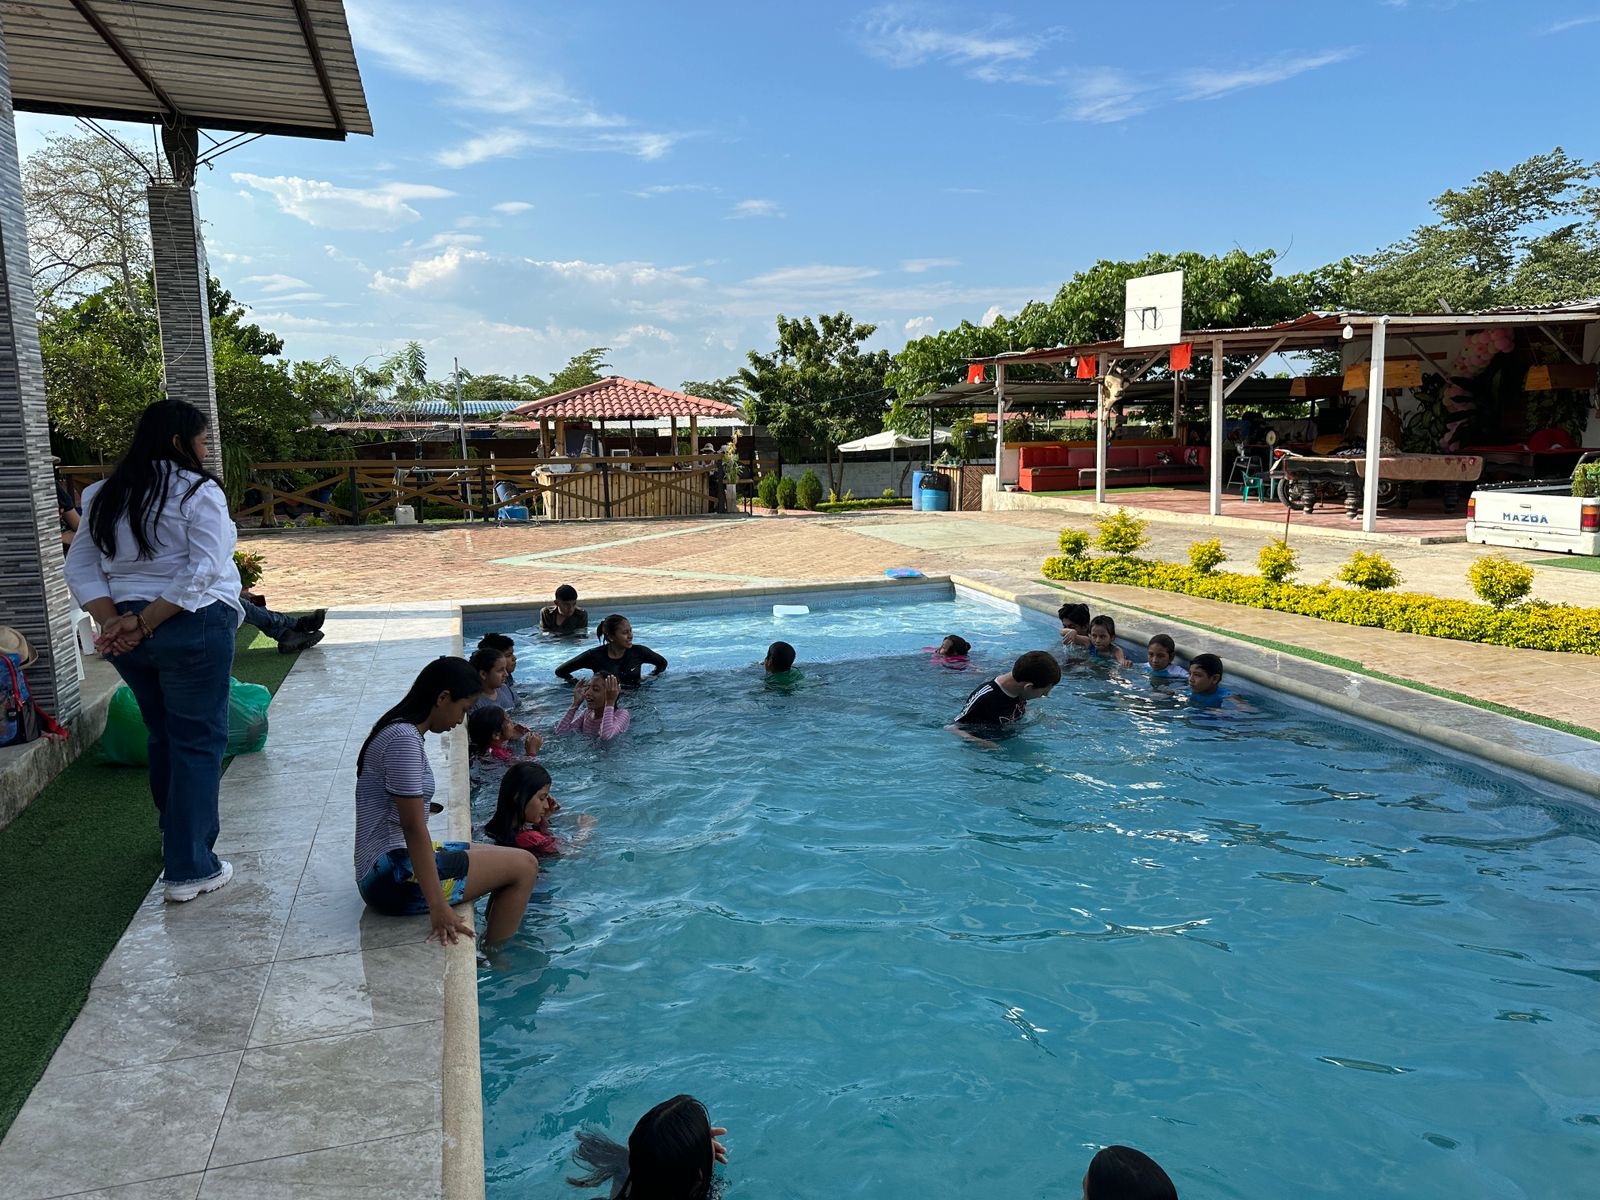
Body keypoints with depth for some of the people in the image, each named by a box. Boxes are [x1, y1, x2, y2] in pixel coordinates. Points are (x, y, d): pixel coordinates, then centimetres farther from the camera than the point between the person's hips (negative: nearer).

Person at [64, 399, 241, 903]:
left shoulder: (105, 495, 12)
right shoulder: (198, 491, -9)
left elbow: (81, 567, 7)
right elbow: (202, 570, -19)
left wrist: (112, 622, -4)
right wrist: (145, 621, -15)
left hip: (131, 636, 7)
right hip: (191, 629, -7)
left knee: (163, 737, 22)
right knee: (198, 743, 1)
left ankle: (179, 836, 40)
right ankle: (190, 870, 4)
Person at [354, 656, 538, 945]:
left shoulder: (401, 730, 12)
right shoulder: (404, 739, -19)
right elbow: (413, 827, -23)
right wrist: (438, 908, -23)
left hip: (389, 868, 10)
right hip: (394, 878, -10)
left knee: (510, 860, 15)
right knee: (523, 867, -7)